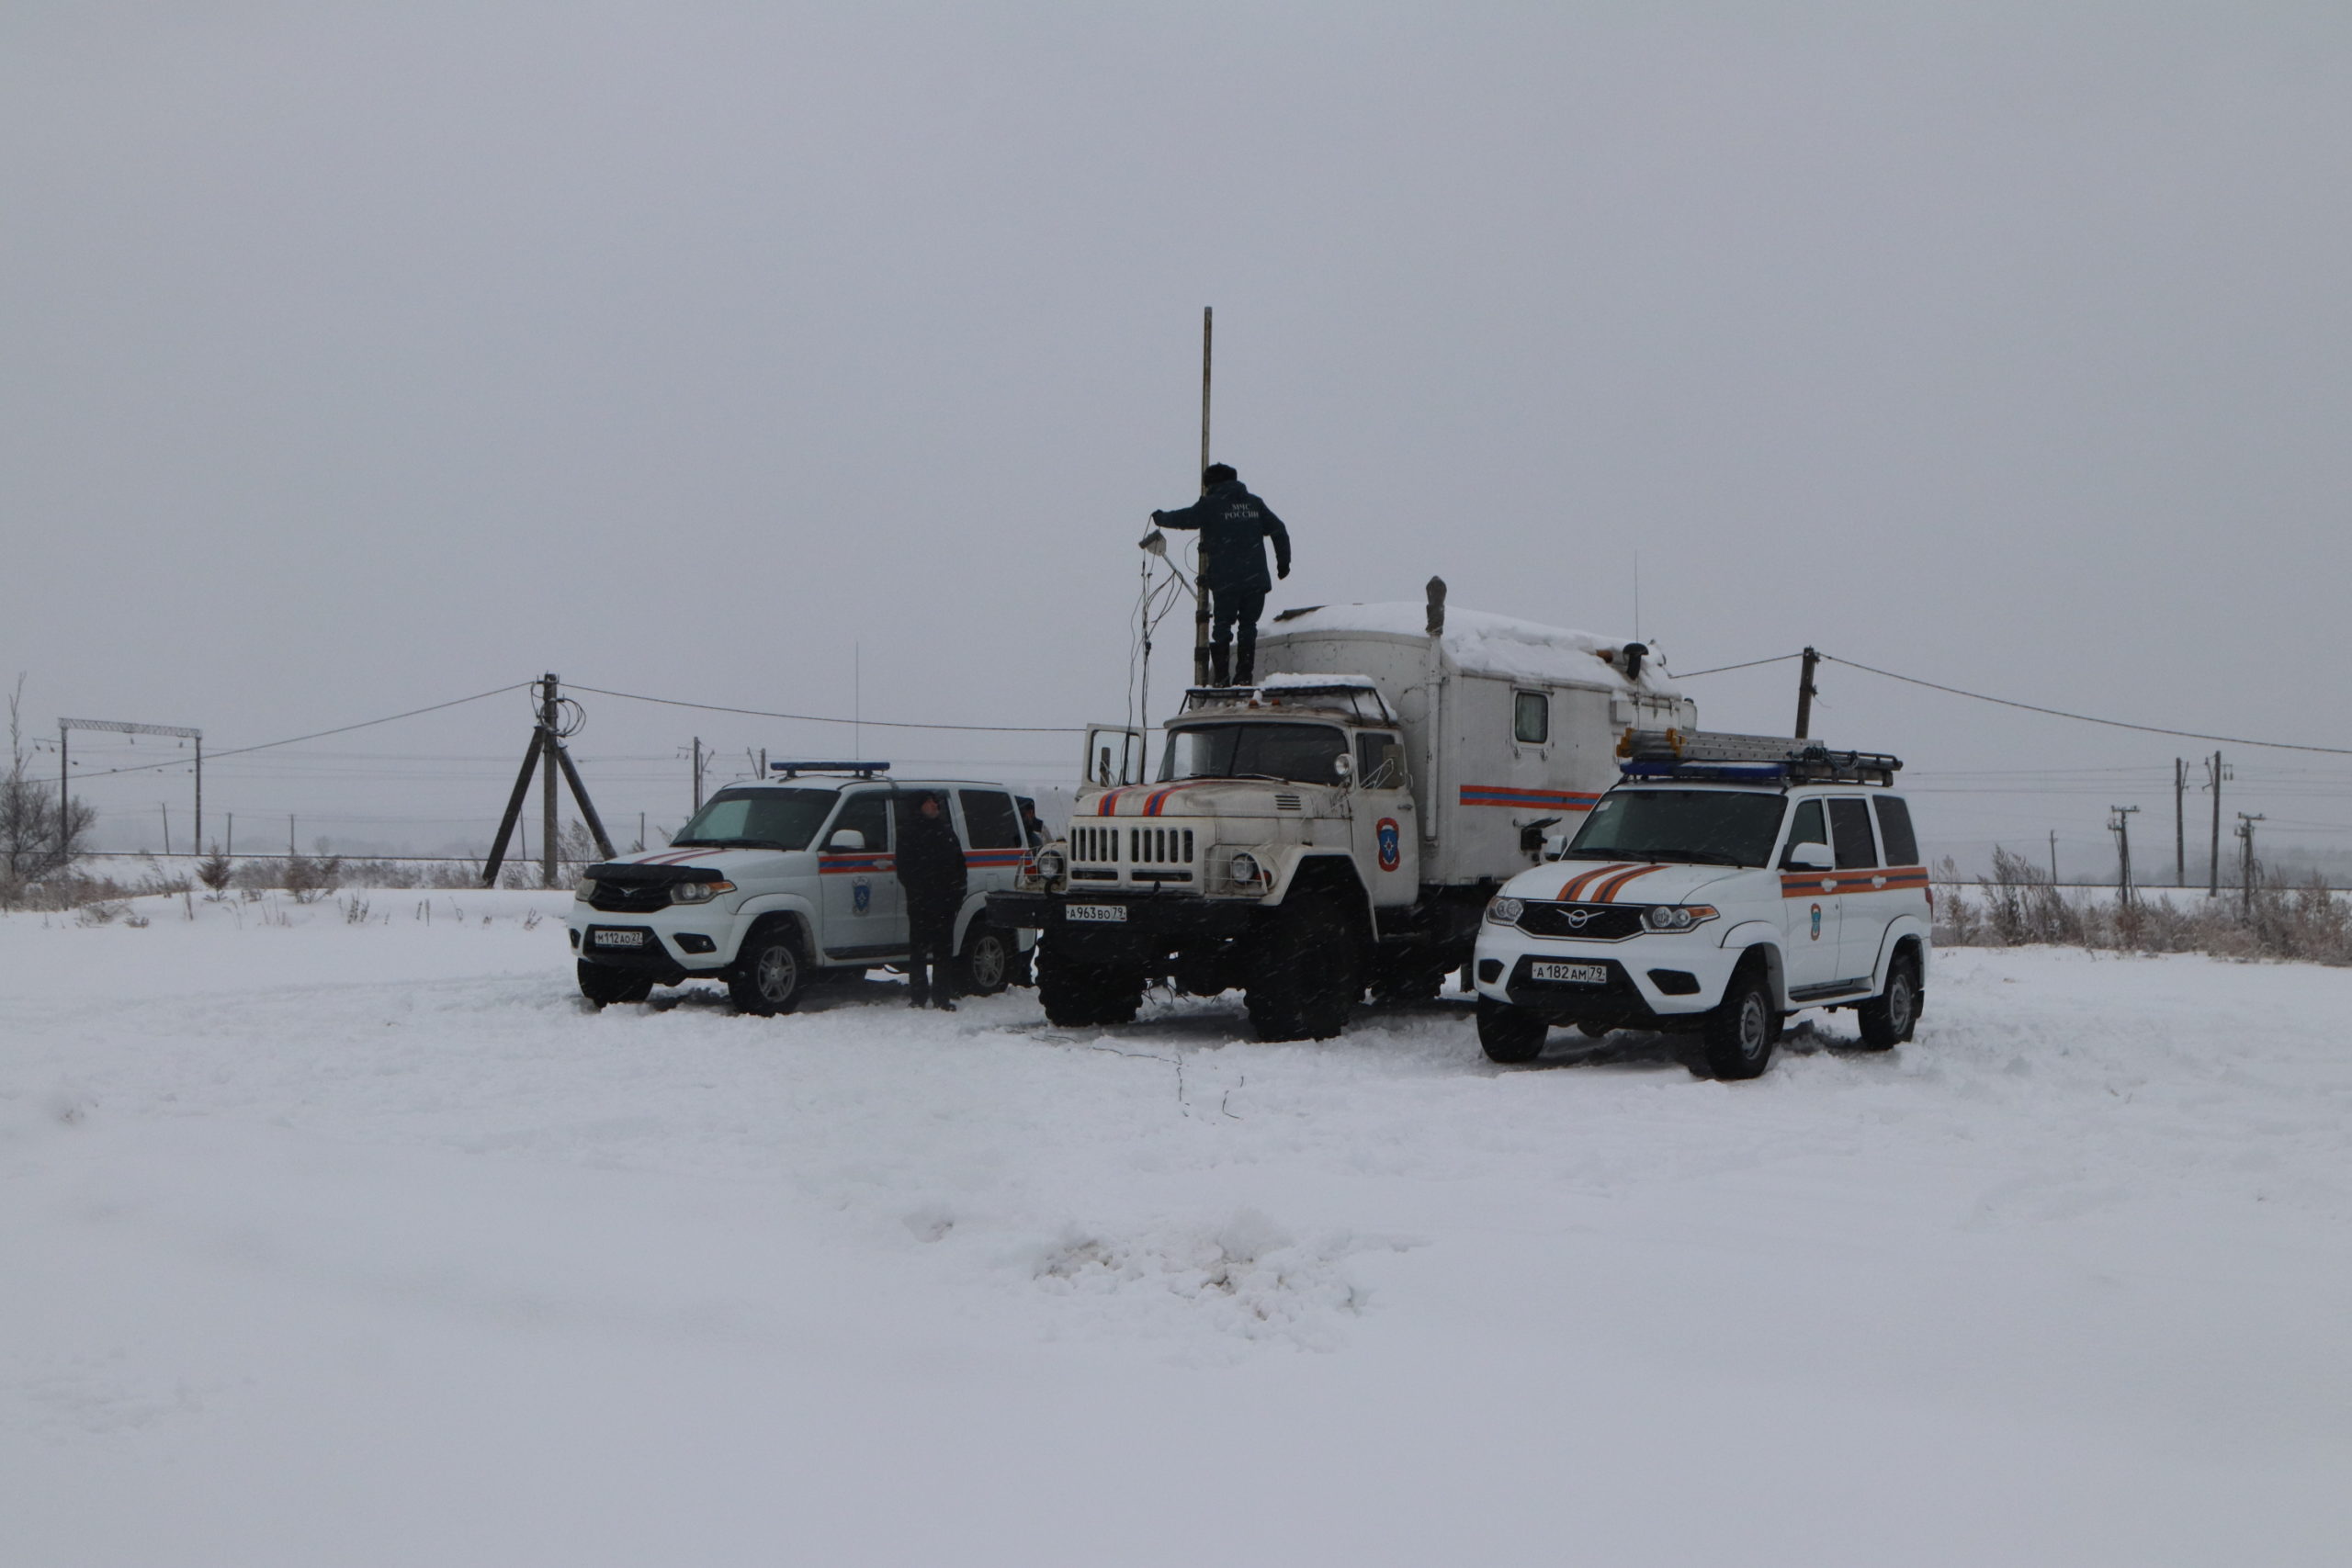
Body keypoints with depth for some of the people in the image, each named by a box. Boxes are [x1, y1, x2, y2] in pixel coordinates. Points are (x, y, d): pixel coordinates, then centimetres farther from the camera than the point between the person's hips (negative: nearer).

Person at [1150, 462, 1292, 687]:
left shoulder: (1211, 504, -2)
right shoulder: (1254, 502, 11)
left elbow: (1183, 518, 7)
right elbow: (1279, 530, 12)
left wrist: (1159, 518, 27)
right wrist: (1283, 561, 22)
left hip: (1225, 581, -3)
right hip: (1256, 579, 3)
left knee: (1222, 626, 4)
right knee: (1248, 626, 10)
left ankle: (1220, 677, -2)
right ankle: (1244, 675, 5)